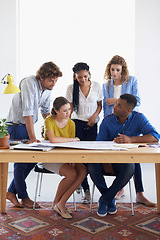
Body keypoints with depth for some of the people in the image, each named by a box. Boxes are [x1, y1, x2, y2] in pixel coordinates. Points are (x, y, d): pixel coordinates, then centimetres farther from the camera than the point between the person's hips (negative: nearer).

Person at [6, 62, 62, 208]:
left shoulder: (48, 89, 1)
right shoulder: (30, 83, -24)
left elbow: (45, 111, 13)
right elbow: (28, 112, -29)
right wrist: (32, 137, -30)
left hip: (28, 125, 8)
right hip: (16, 126, -8)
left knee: (32, 158, 8)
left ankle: (12, 191, 20)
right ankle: (24, 197, 16)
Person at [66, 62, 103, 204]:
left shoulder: (96, 86, 4)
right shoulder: (71, 88, 1)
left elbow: (100, 104, 11)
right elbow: (70, 108, 4)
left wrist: (94, 116, -5)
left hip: (92, 124, 1)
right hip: (77, 123, -1)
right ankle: (86, 189, -3)